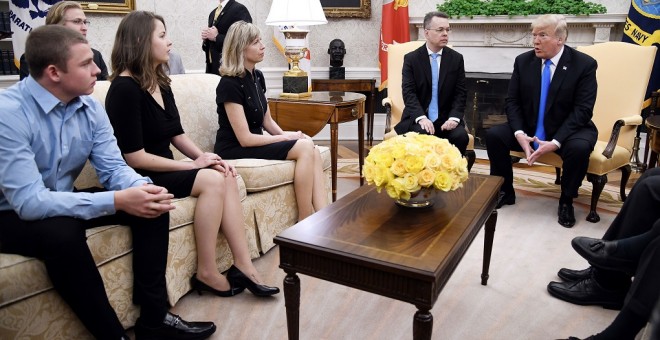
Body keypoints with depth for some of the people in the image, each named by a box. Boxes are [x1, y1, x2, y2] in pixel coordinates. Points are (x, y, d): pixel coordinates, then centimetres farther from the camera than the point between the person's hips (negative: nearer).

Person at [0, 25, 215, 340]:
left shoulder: (90, 107, -6)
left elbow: (113, 168, -6)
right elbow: (29, 201, -32)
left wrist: (142, 187, -30)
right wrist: (117, 201, -38)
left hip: (64, 202, 6)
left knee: (151, 204, -11)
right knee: (62, 232, -38)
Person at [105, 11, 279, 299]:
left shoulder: (160, 83, 10)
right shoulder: (124, 88, -16)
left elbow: (177, 134, 11)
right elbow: (134, 157, -20)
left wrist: (204, 157, -8)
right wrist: (193, 165, -17)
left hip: (163, 169, 8)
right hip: (140, 177, -8)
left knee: (226, 176, -15)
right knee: (212, 180, -25)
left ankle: (243, 266, -15)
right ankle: (206, 273, -14)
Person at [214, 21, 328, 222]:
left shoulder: (257, 77, 9)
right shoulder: (230, 84, -16)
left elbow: (267, 121, 14)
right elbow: (245, 139, -20)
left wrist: (287, 136, -5)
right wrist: (285, 137, -13)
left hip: (255, 143, 8)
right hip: (235, 150, -8)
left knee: (313, 151, -15)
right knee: (305, 148, -23)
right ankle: (305, 223, -15)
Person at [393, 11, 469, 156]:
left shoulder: (456, 58, 7)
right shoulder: (411, 58, 2)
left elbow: (461, 92, 4)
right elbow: (408, 92, -7)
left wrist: (454, 117, -14)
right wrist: (421, 117, -23)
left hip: (446, 118, 2)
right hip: (419, 118, -2)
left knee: (461, 136, -27)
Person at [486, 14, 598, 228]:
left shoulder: (584, 64, -11)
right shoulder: (523, 61, -2)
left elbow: (583, 111, -16)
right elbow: (512, 101, -2)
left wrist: (555, 142, -28)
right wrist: (519, 133, -19)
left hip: (568, 130, -3)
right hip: (529, 128, 3)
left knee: (579, 148, -34)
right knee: (493, 135, -18)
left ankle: (566, 201, -6)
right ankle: (505, 191, 2)